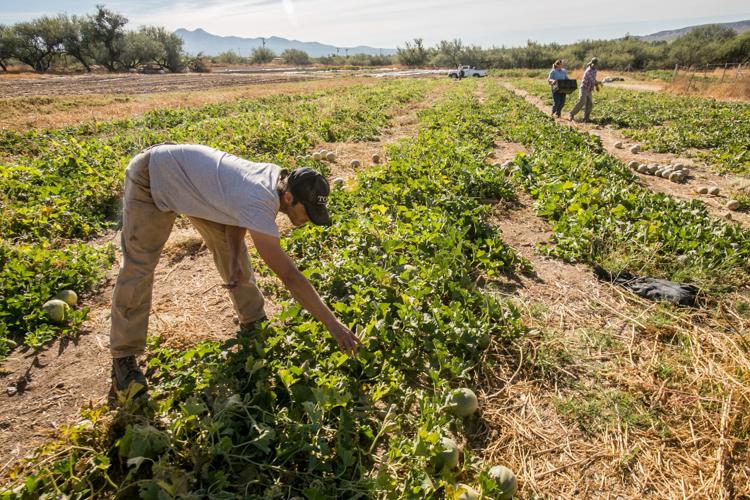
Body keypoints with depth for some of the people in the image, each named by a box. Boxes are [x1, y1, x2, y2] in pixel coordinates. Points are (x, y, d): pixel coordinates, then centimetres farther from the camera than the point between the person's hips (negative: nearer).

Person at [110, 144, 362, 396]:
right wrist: (332, 324, -36)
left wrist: (235, 260, -15)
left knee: (228, 246, 6)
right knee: (139, 267, -7)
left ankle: (253, 321, 19)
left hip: (190, 176, 8)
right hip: (150, 177, -8)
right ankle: (124, 356, 9)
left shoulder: (279, 177, -16)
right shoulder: (259, 203, -40)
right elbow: (289, 275, -39)